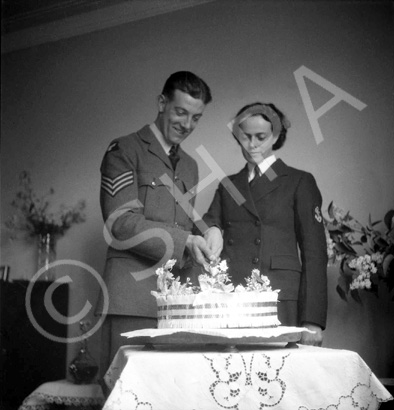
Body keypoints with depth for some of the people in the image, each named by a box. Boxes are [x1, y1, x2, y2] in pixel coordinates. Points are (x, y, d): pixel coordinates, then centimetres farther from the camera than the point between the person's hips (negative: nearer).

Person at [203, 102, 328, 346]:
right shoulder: (227, 186, 20)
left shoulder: (299, 182, 7)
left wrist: (312, 321, -7)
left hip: (280, 304, -3)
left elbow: (314, 253, 1)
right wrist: (211, 232, -15)